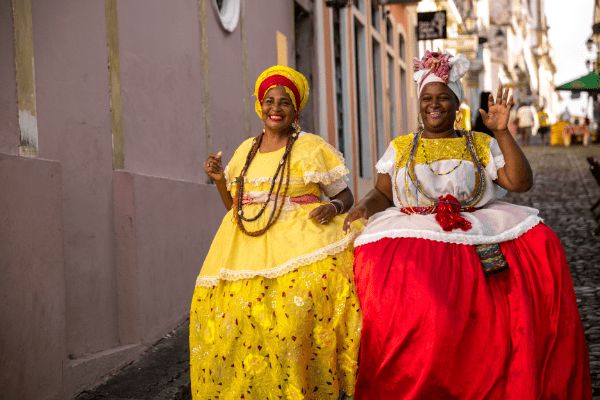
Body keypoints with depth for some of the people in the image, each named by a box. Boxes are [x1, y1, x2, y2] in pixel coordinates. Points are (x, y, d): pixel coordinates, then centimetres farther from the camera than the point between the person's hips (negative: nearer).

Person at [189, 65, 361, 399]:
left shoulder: (312, 148, 4)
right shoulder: (246, 150, 17)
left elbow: (346, 196, 7)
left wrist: (334, 207, -14)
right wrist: (220, 180, 7)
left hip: (298, 241, -4)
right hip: (245, 247, 4)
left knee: (301, 306, -27)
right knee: (234, 315, -12)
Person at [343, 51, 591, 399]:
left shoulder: (481, 144, 13)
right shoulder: (400, 148, 15)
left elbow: (520, 183, 3)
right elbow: (382, 194, 11)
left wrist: (502, 133, -2)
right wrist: (365, 206, -11)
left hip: (480, 228, 1)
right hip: (415, 232, -1)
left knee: (541, 245, -23)